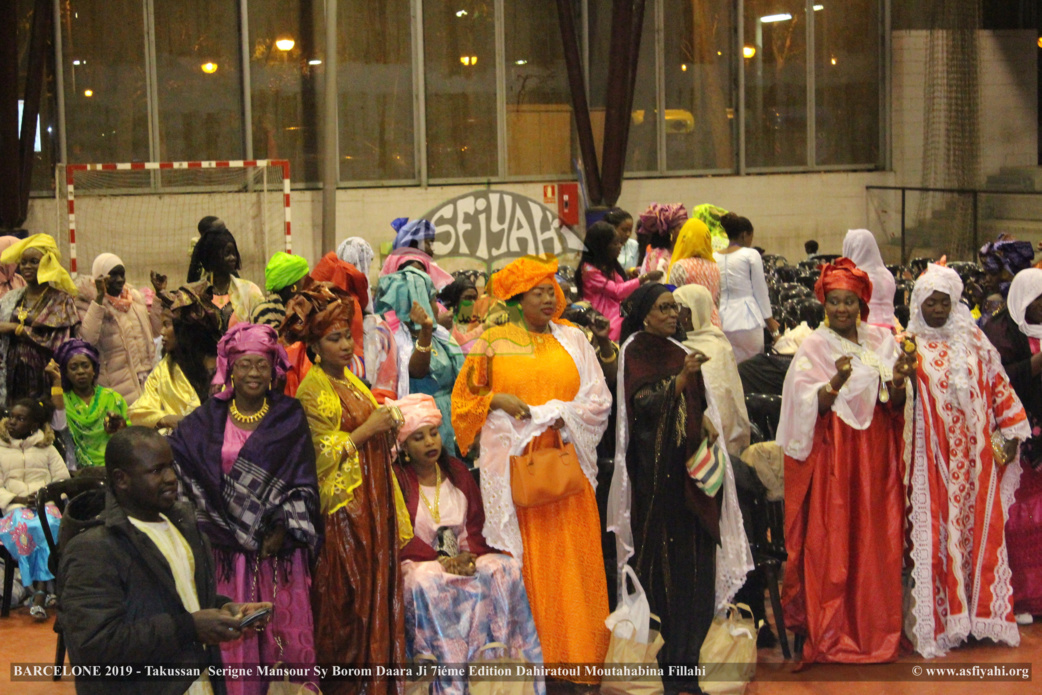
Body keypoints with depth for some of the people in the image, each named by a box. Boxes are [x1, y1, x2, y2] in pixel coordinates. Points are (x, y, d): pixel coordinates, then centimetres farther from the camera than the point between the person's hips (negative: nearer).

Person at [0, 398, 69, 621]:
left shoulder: (46, 448, 21)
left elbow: (63, 479, 13)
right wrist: (18, 499, -10)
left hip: (47, 505, 0)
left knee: (47, 522, -35)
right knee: (22, 524, -36)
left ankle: (39, 594, -36)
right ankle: (43, 590, -34)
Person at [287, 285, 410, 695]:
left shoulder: (353, 383, 14)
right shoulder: (311, 391, -9)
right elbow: (318, 454, -15)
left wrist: (388, 427, 6)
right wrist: (366, 430, -17)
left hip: (375, 502, 7)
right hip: (342, 507, -7)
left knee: (380, 590, 7)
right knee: (345, 599, -4)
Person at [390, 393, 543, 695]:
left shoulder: (457, 471, 15)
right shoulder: (397, 479, -1)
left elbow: (477, 523, 10)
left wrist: (470, 556, -11)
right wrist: (439, 560, -20)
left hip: (463, 559, 5)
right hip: (417, 563, -4)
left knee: (505, 569, -22)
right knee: (427, 582, -38)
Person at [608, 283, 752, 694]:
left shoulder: (678, 352, 17)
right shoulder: (635, 352, -2)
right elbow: (643, 402, -14)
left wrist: (707, 421, 2)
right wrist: (682, 377, -24)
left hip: (687, 466, 6)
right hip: (655, 470, -6)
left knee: (693, 557, 0)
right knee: (660, 551, -6)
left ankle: (683, 656, 4)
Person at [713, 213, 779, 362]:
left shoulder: (714, 257, 8)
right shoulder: (751, 255, -4)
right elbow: (761, 291, 0)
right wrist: (769, 319, 11)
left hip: (722, 320, 4)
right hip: (747, 320, -4)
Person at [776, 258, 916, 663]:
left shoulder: (881, 341, 9)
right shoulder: (814, 347, -3)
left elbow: (895, 406, 7)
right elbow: (808, 407, -11)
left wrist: (898, 383, -14)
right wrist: (836, 381, -27)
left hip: (876, 451, 4)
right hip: (832, 454, -4)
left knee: (877, 541, 5)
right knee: (832, 542, -3)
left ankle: (875, 628, 16)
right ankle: (831, 634, 5)